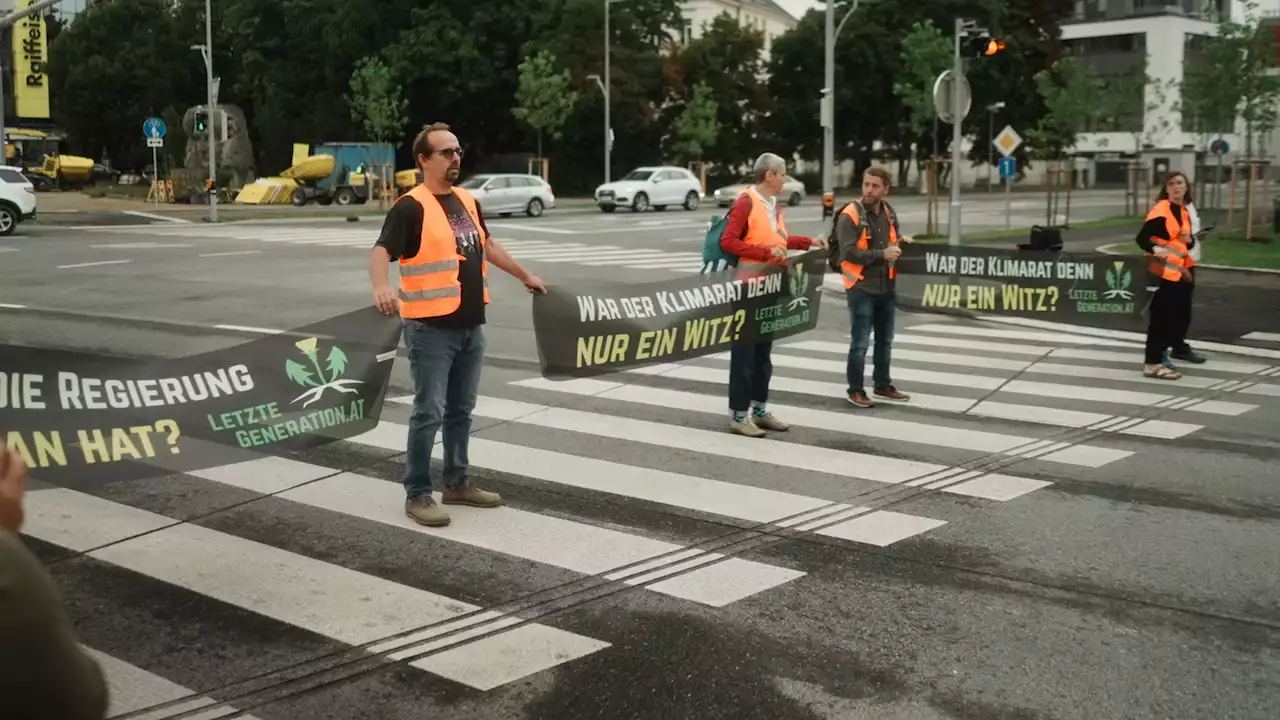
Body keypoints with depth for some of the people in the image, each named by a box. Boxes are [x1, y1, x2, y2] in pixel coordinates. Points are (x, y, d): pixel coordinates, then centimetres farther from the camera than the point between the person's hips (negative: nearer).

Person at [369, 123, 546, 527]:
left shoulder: (467, 202, 13)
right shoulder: (411, 207, -12)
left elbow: (487, 246, 29)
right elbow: (382, 251, -24)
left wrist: (525, 276, 37)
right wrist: (381, 286, -44)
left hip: (470, 327, 8)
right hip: (431, 329, -7)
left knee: (461, 410, 15)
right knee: (429, 413, -4)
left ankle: (456, 482, 27)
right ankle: (417, 494, 6)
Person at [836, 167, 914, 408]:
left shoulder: (888, 212, 8)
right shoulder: (850, 215, -14)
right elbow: (848, 252, -22)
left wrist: (901, 239, 2)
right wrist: (882, 254, -23)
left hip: (886, 286, 7)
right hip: (861, 288, -7)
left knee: (885, 340, 17)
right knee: (860, 342, -4)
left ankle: (882, 384, 31)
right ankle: (856, 390, 8)